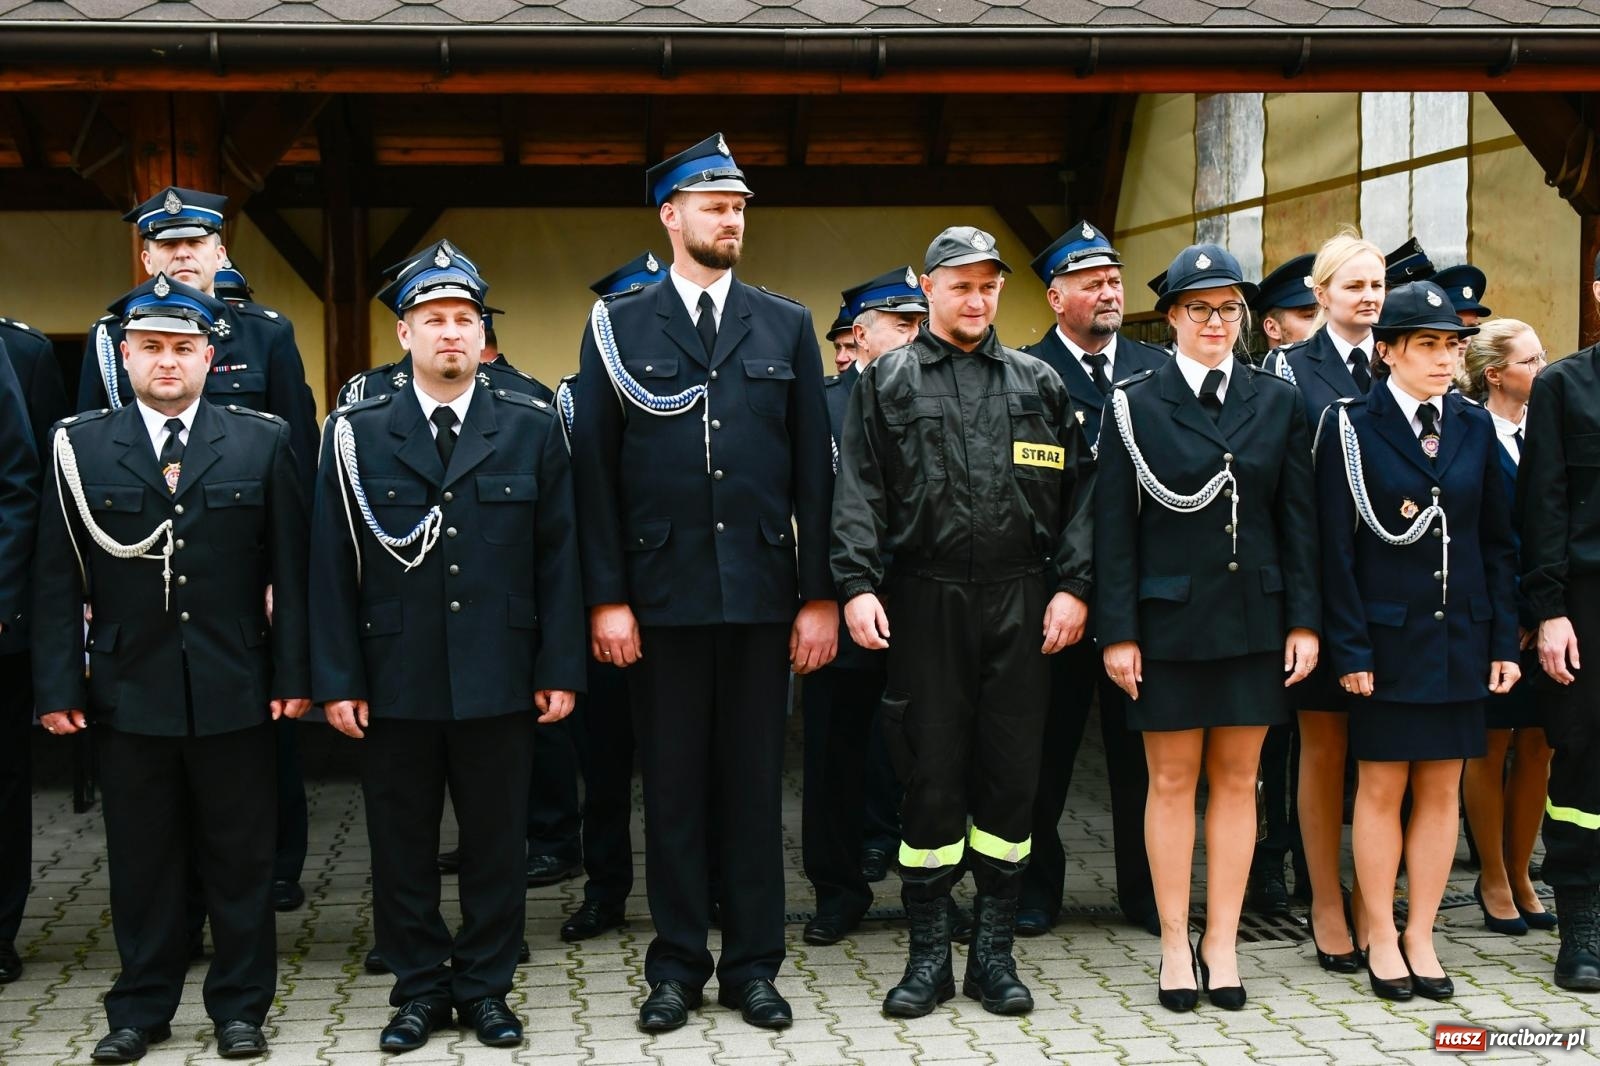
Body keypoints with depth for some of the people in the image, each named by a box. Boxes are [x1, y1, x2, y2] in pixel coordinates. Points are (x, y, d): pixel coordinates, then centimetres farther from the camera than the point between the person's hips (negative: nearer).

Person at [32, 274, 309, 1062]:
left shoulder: (262, 442, 2)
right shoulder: (79, 447, 3)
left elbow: (289, 571, 2)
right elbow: (58, 578, 2)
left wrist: (291, 675, -3)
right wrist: (58, 688, -3)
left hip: (235, 693, 0)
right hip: (127, 692, 0)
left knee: (241, 856, 8)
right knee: (141, 858, 9)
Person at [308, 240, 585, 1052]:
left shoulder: (531, 429, 4)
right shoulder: (357, 433, 2)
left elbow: (557, 556, 3)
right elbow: (332, 565, 1)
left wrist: (560, 668, -2)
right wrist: (337, 679, -4)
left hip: (498, 680, 0)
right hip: (394, 681, 0)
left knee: (496, 841, 8)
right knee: (401, 844, 8)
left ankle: (485, 985, 23)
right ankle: (419, 986, 22)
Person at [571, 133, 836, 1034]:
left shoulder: (788, 327, 8)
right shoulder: (617, 327, 4)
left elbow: (814, 469, 5)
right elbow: (597, 471, 1)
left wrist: (819, 595, 0)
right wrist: (607, 598, -5)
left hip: (764, 594, 1)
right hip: (662, 596, -1)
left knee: (755, 783, 8)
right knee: (674, 786, 7)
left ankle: (753, 965, 19)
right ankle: (678, 966, 19)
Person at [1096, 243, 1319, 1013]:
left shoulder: (1276, 401, 6)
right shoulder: (1136, 403, -1)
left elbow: (1298, 518, 6)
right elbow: (1114, 525, -3)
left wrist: (1304, 620, 0)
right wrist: (1118, 631, -8)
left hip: (1253, 618, 2)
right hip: (1168, 619, -2)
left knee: (1237, 779, 7)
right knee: (1172, 782, 5)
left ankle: (1222, 941, 16)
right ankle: (1175, 944, 14)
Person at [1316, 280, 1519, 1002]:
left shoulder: (1473, 426, 7)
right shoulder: (1351, 427, -5)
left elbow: (1498, 542, 9)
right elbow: (1337, 548, -7)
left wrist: (1504, 640, 3)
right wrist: (1349, 648, -12)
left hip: (1460, 636, 4)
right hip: (1388, 636, -4)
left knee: (1442, 789, 7)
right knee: (1381, 787, 3)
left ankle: (1420, 935, 17)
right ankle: (1381, 938, 14)